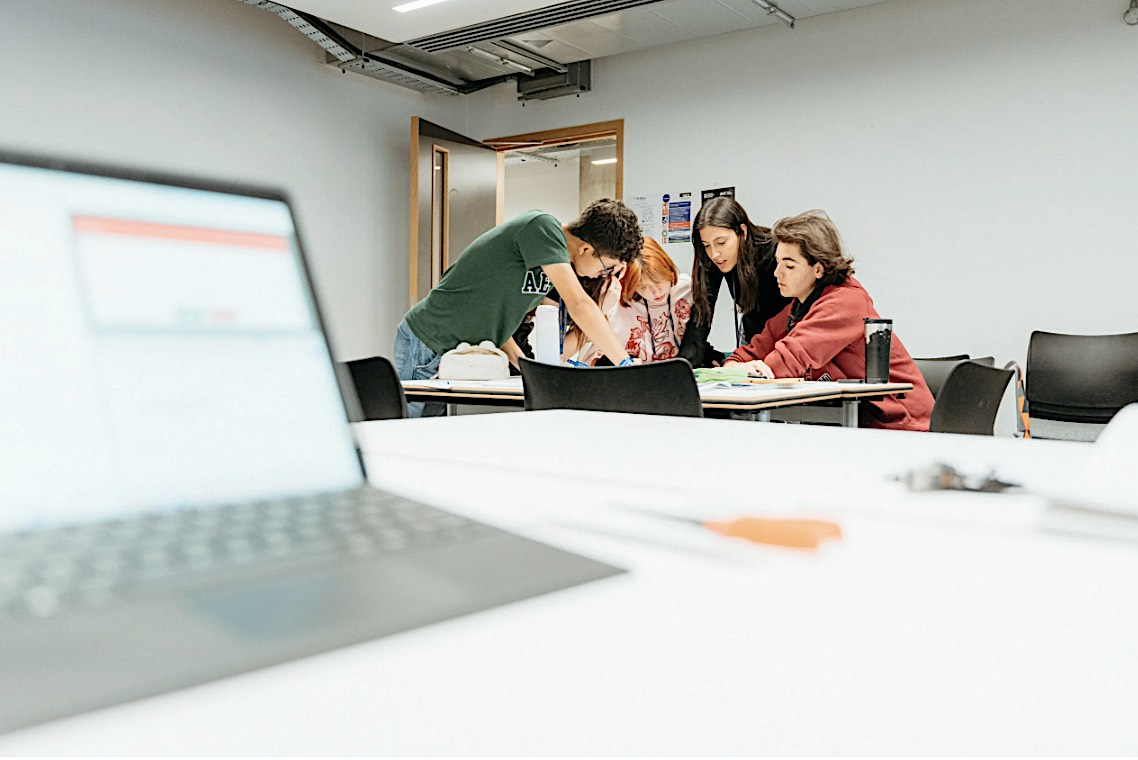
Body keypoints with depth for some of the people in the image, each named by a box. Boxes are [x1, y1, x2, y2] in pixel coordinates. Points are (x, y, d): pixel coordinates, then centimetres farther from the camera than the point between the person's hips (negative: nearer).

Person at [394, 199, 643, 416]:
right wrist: (626, 363, -27)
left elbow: (493, 312, 10)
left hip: (464, 353, 9)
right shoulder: (542, 227, -21)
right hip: (428, 346, -8)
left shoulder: (560, 260, 6)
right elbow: (579, 304, -29)